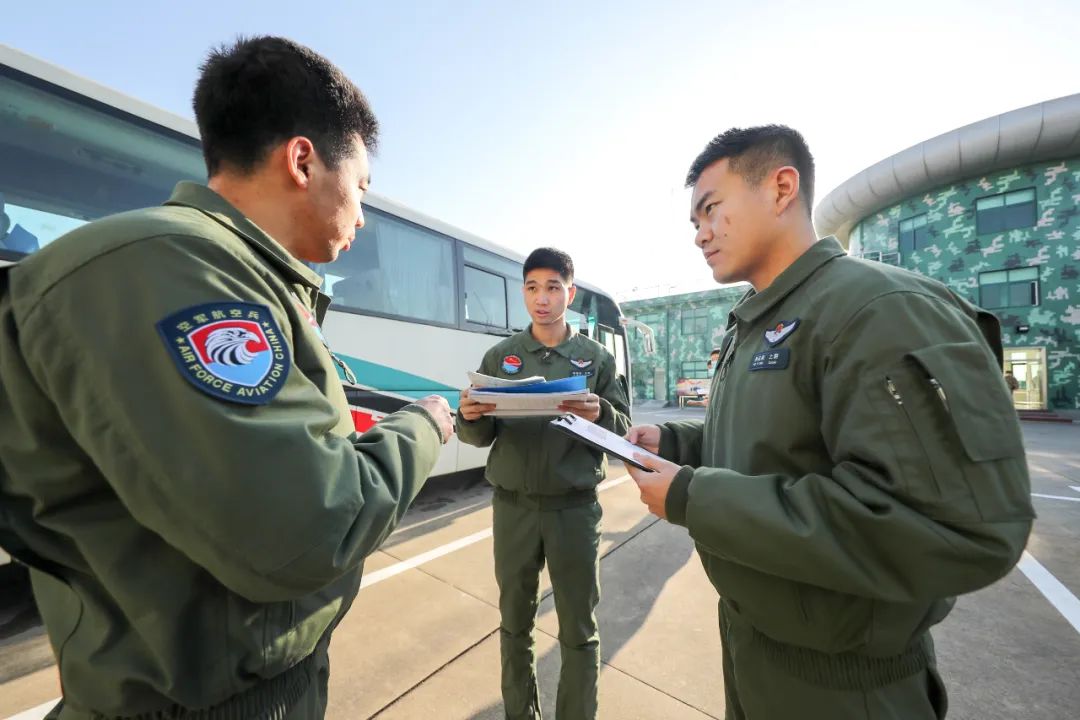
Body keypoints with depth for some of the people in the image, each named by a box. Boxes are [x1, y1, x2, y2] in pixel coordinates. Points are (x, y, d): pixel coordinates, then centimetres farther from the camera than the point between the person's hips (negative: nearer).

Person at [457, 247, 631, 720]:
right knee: (514, 622, 18)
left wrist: (599, 415, -24)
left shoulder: (596, 358, 1)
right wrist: (470, 417, -20)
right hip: (513, 506, 2)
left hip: (574, 508, -1)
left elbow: (623, 429, -2)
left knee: (579, 630, 12)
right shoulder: (499, 356, 3)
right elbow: (478, 436, 2)